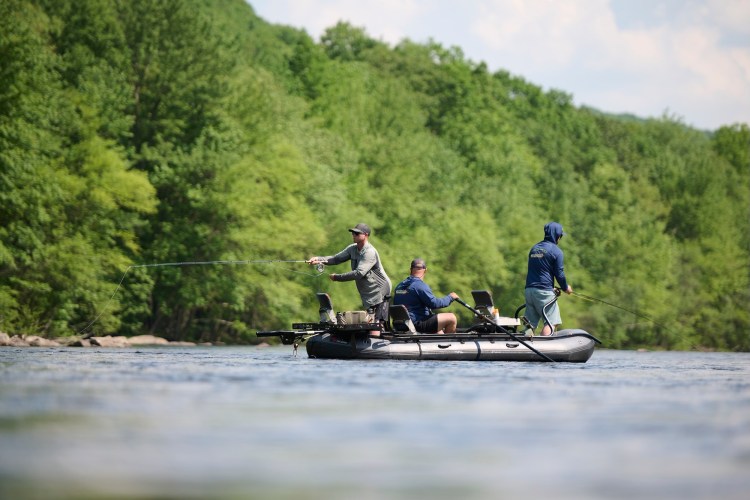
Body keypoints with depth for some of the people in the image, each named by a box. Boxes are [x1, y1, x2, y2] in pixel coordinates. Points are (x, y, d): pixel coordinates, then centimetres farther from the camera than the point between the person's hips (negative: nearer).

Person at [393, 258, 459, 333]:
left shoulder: (399, 286, 11)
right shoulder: (420, 286, -15)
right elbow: (434, 304, -20)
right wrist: (450, 297, -4)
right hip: (417, 324, -9)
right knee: (451, 318, -8)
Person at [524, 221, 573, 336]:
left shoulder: (534, 248, 17)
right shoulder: (556, 251, -7)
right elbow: (559, 274, -7)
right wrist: (566, 288, 12)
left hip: (529, 289, 7)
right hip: (544, 292, -7)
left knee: (530, 323, 9)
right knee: (551, 322, -4)